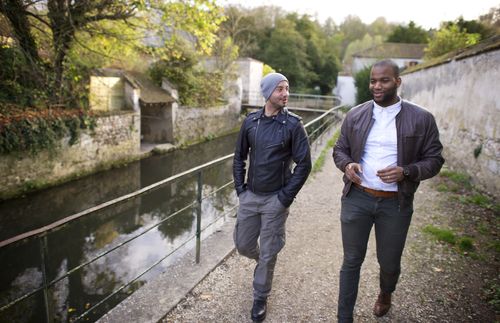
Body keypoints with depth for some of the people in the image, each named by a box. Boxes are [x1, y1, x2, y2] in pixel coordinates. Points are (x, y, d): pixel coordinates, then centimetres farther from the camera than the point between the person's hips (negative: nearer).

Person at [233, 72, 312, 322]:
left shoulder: (293, 124, -11)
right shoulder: (250, 121, 0)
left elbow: (303, 164, -10)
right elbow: (239, 156, 9)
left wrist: (285, 198, -11)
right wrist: (240, 188, 3)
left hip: (275, 200, -3)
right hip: (249, 196, 4)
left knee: (268, 254, 8)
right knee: (243, 245, 15)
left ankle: (260, 299, 31)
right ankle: (263, 261, 49)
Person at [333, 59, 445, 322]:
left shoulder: (421, 119, -4)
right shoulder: (355, 115, 2)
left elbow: (434, 159, -1)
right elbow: (339, 149, 10)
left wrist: (406, 172, -20)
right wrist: (347, 165, -13)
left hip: (395, 204, 0)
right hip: (356, 199, 1)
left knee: (389, 262, 17)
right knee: (352, 261, 9)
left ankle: (385, 294, 52)